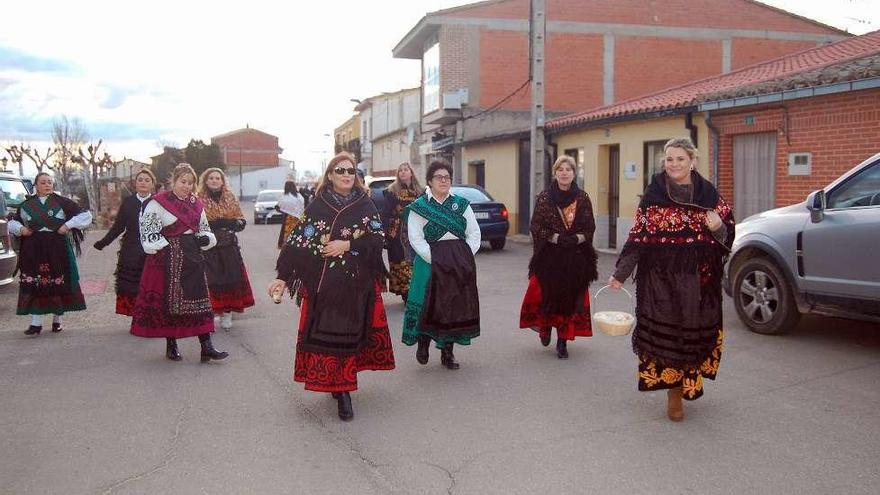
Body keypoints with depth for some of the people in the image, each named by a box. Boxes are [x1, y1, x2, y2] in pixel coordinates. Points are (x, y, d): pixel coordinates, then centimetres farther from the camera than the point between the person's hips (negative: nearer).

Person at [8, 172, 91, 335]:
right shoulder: (26, 204, 10)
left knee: (58, 283, 1)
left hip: (58, 250, -2)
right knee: (34, 285, -1)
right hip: (33, 251, 2)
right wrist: (20, 229, 2)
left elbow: (86, 215, 1)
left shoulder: (61, 202, 3)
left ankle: (57, 320, 13)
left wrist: (68, 225, -9)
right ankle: (36, 323, 4)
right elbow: (12, 222, 22)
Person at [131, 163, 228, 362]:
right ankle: (171, 345, 18)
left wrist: (205, 238, 0)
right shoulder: (159, 203, -6)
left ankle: (206, 346, -1)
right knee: (169, 300, 4)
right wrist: (164, 247, -14)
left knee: (199, 298, -1)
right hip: (167, 259, -5)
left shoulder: (196, 204, 11)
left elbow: (204, 228, 21)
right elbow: (148, 230, -7)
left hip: (192, 257, 5)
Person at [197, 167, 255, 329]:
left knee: (230, 278, 1)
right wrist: (213, 224, -18)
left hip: (229, 247, 3)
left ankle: (226, 313, 12)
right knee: (210, 280, -6)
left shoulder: (231, 199, 10)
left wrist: (228, 223, -12)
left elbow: (242, 221, 8)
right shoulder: (199, 200, 1)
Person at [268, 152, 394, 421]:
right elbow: (297, 241, -1)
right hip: (323, 283, -1)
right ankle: (341, 388, 5)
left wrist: (347, 245, -13)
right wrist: (283, 276, -6)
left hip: (358, 283, 1)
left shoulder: (365, 205, 6)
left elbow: (378, 238, -1)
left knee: (350, 333, 2)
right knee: (324, 333, -5)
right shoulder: (317, 206, 3)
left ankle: (342, 388, 15)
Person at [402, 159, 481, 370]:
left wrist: (465, 257, -5)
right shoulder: (419, 207, 1)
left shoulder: (461, 204, 11)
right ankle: (423, 342, 15)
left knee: (457, 305, 5)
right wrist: (435, 259, -15)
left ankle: (447, 352, 16)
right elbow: (416, 238, -7)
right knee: (429, 305, -8)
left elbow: (474, 233, 8)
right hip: (430, 263, -3)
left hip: (460, 264, 4)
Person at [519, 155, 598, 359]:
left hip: (576, 257, 1)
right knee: (547, 294, -1)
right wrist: (555, 238, -15)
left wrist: (577, 238, -12)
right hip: (549, 256, -1)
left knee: (571, 297, 1)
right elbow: (536, 226, -2)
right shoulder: (544, 197, 0)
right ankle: (545, 327, 29)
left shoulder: (583, 198, 4)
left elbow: (590, 227, 6)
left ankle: (562, 341, 11)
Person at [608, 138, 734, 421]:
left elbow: (727, 234, 10)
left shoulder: (708, 194, 5)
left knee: (695, 330, 4)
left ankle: (687, 383, 26)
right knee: (664, 331, -3)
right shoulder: (653, 195, 2)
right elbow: (638, 236, 3)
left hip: (698, 280, 1)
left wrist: (718, 226, -14)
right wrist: (620, 273, 0)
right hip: (660, 278, -1)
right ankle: (674, 392, 9)